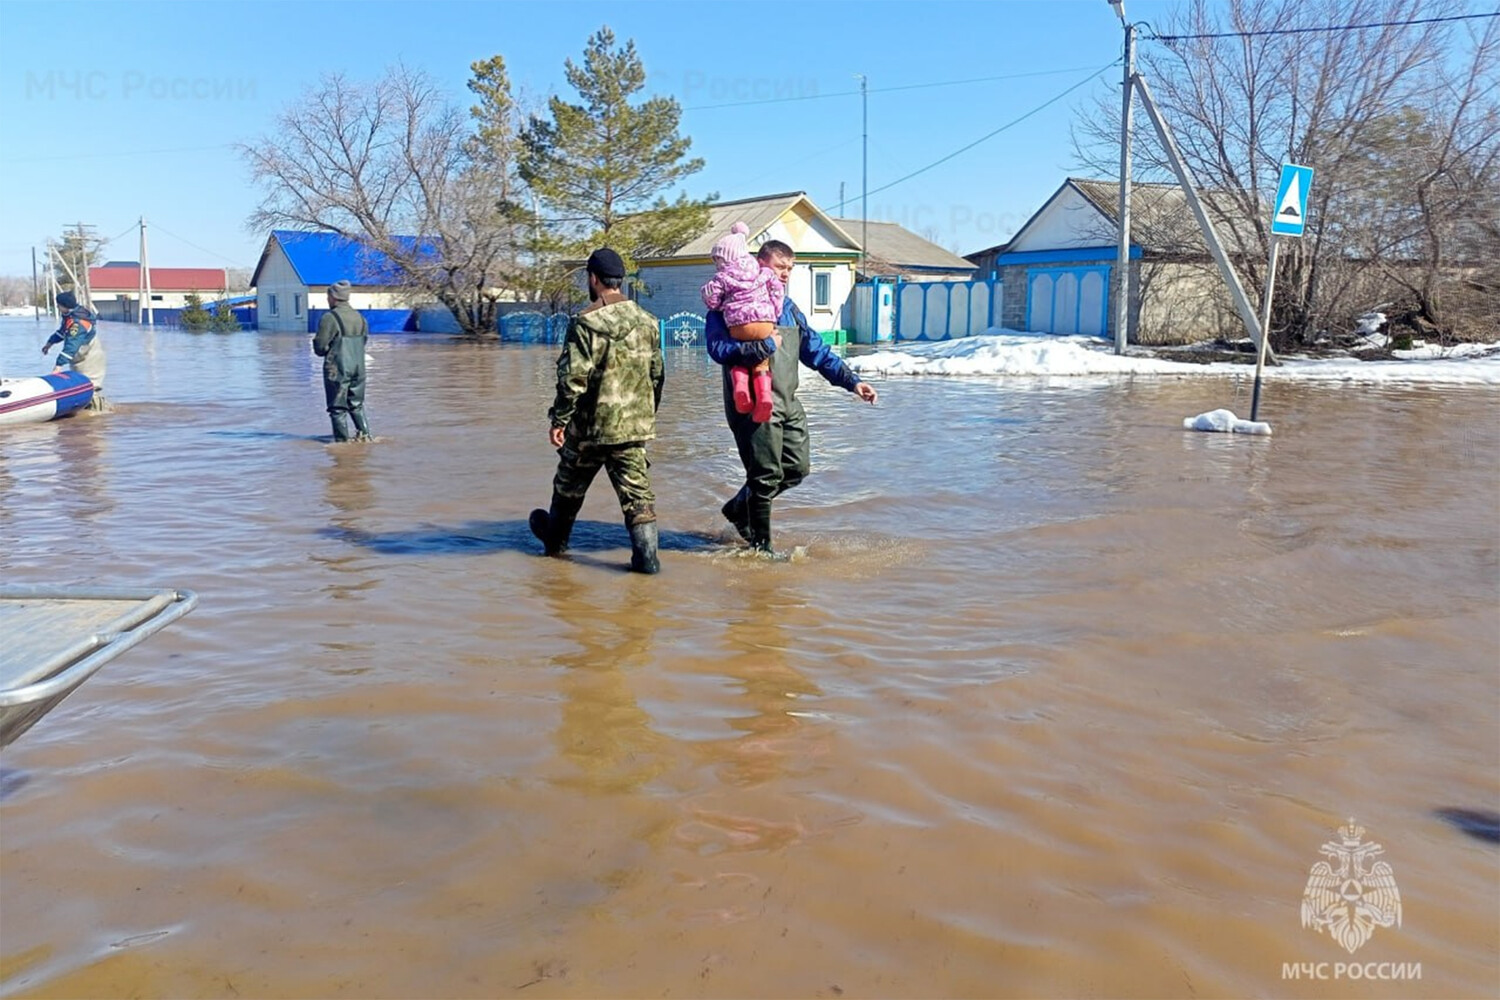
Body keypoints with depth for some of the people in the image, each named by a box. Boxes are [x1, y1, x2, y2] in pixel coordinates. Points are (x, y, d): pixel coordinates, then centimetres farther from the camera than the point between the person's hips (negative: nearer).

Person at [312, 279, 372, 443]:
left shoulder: (330, 318, -13)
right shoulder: (360, 317, 8)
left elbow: (320, 347, -14)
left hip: (337, 369, -6)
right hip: (358, 368, 6)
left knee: (338, 408, 3)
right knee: (356, 405, 19)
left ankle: (342, 440, 4)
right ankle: (364, 433, 11)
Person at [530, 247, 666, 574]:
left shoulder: (586, 323, -14)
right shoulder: (647, 321, 6)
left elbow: (573, 378, -17)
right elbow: (656, 375, 14)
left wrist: (559, 419, -8)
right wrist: (648, 415, 25)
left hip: (590, 426, -4)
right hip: (635, 425, 4)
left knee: (569, 486, 17)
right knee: (637, 490, 4)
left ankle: (555, 538, 38)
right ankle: (646, 555, -5)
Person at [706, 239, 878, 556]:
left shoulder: (789, 308, 20)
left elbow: (817, 351, 21)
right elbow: (718, 348, -18)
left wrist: (851, 381, 13)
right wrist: (763, 347, -23)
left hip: (788, 403, 8)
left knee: (797, 469, 10)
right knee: (766, 476, -4)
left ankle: (739, 508, 31)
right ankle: (761, 545, 14)